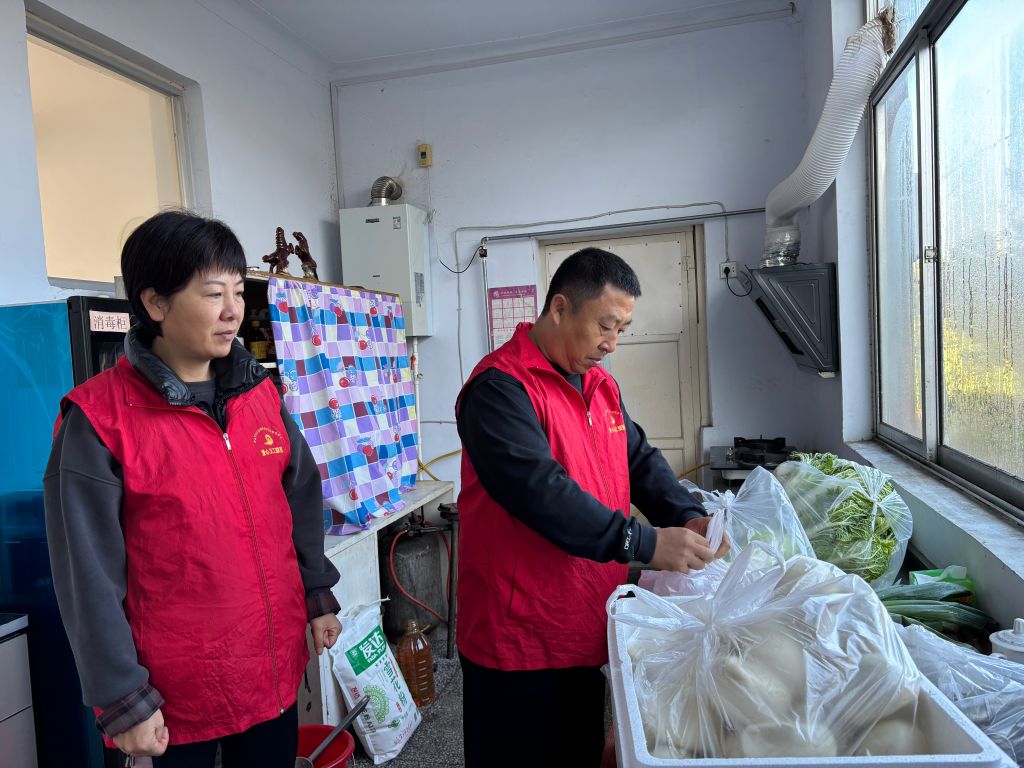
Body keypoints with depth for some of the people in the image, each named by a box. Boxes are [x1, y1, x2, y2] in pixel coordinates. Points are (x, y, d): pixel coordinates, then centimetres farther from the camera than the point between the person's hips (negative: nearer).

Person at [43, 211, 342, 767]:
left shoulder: (260, 392, 1)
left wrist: (318, 597, 10)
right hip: (173, 692, -4)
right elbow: (88, 577, -12)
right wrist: (123, 699, -9)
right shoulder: (100, 419, -14)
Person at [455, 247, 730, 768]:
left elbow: (640, 460, 10)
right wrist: (646, 543, -27)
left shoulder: (601, 385, 9)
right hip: (517, 641, -8)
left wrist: (689, 517, -8)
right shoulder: (500, 388, -19)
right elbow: (539, 491, -29)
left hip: (586, 633, 8)